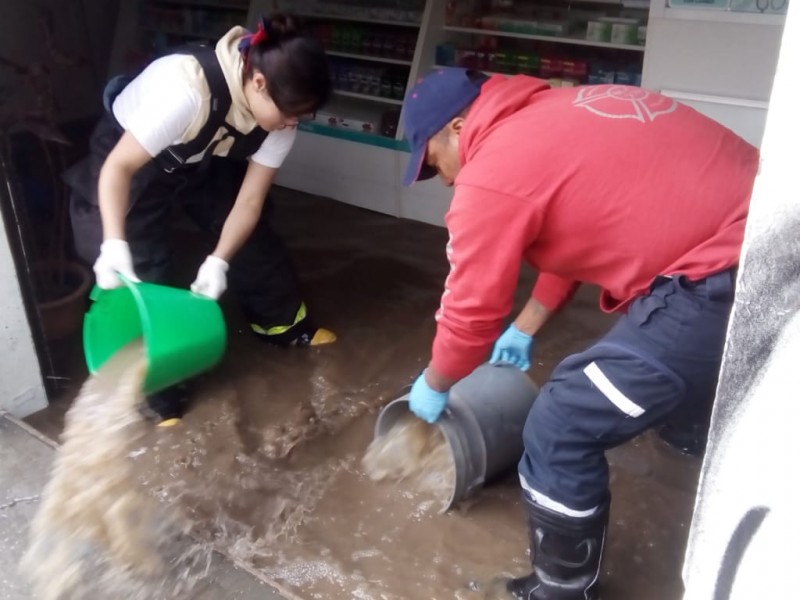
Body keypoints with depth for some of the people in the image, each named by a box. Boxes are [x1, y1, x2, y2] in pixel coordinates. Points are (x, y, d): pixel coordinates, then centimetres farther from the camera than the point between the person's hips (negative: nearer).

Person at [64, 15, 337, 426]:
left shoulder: (278, 114, -22)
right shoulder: (187, 88, -42)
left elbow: (250, 200, -17)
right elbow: (118, 166, -33)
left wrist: (218, 262, -27)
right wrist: (114, 244, -42)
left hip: (205, 160, 6)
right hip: (129, 158, -5)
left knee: (255, 238, 5)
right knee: (141, 266, -10)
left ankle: (284, 325, 29)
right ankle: (156, 390, 5)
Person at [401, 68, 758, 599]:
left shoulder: (491, 173, -11)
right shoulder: (557, 116, 17)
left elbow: (470, 314, -3)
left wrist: (434, 386, 16)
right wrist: (526, 328, 36)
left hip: (720, 279, -11)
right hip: (761, 237, 11)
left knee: (560, 431, -3)